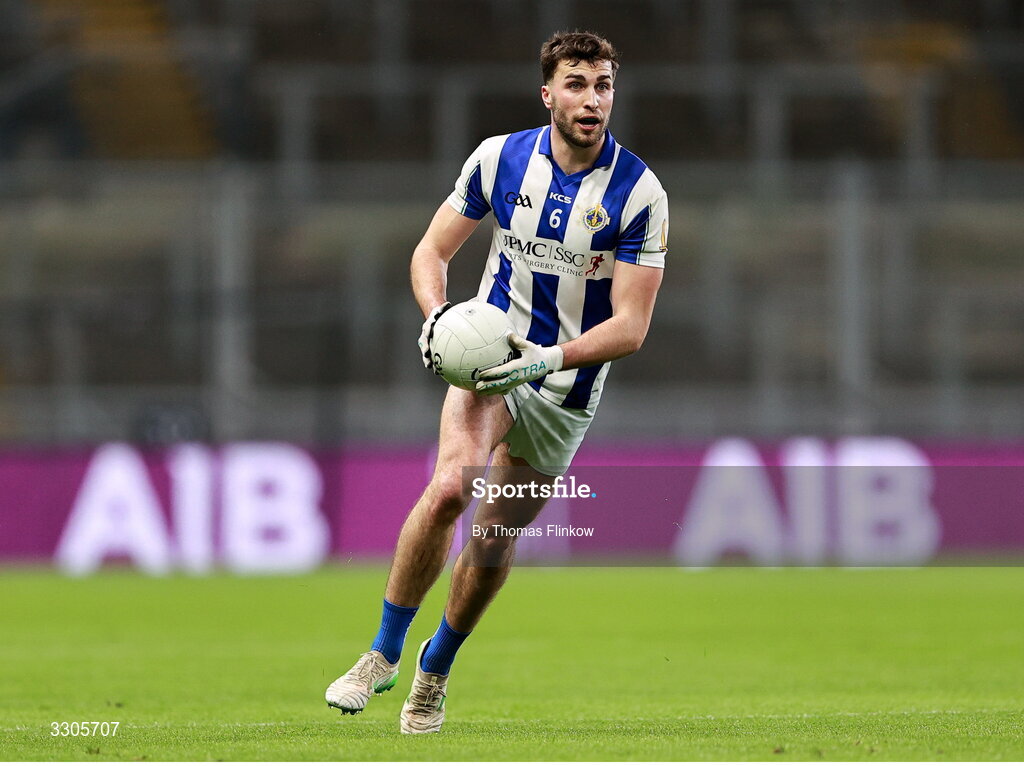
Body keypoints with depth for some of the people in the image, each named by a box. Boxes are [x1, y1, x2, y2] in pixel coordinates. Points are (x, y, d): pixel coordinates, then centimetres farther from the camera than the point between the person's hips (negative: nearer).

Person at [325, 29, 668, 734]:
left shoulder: (640, 194, -15)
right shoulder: (500, 158, -8)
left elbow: (630, 325, -15)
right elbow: (432, 251, 3)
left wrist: (553, 358, -30)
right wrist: (437, 314, -17)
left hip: (568, 386, 0)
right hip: (489, 354, 0)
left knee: (498, 533, 6)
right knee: (450, 485, -26)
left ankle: (436, 669, 31)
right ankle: (382, 656, -13)